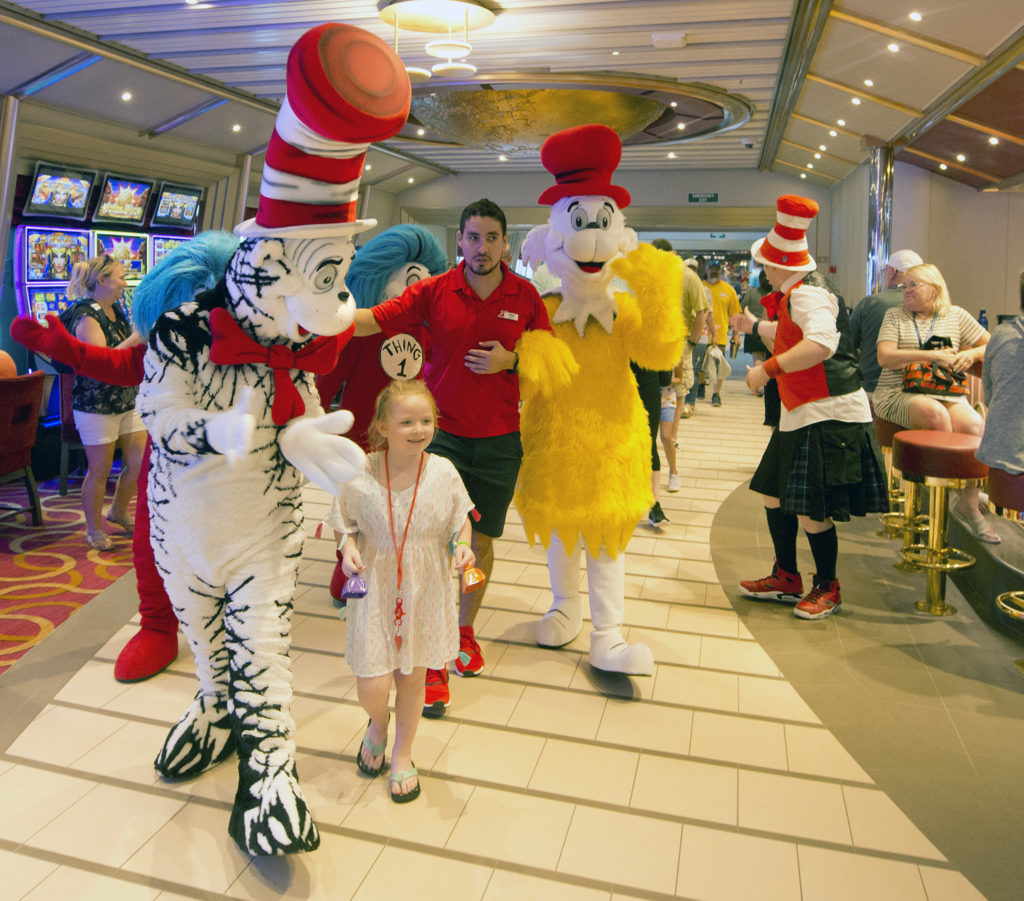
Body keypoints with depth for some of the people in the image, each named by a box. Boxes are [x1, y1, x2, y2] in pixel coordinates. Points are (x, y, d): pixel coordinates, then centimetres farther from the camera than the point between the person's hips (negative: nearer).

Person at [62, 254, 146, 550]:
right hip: (96, 405, -8)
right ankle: (94, 529, 21)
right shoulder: (87, 316, -16)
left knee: (141, 462, 8)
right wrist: (136, 338, -28)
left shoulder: (116, 309, 10)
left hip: (127, 400, 8)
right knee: (99, 470, 3)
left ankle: (118, 513, 31)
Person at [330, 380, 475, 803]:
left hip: (424, 590, 1)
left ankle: (402, 754, 40)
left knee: (413, 676, 14)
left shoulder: (443, 473, -10)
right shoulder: (359, 475, -13)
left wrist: (462, 545, -13)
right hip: (375, 588, -1)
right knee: (371, 686, -2)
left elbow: (461, 519, 5)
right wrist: (348, 547, -16)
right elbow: (346, 524, 3)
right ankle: (378, 725, 37)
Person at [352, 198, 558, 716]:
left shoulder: (525, 296, 1)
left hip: (498, 439, 2)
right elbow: (372, 320, -9)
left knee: (481, 539, 13)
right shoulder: (434, 291, -3)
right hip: (442, 433, -2)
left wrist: (510, 360, -12)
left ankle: (465, 632, 37)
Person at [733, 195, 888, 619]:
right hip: (802, 416, 11)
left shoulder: (806, 295, -16)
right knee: (774, 495, 13)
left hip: (828, 417, -11)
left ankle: (828, 589, 14)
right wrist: (754, 325, 52)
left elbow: (821, 342, -36)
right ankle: (786, 579, 26)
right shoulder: (794, 297, 16)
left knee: (810, 510, -6)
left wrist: (768, 369, -32)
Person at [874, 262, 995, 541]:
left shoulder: (956, 316, 15)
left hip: (947, 392, 3)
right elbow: (885, 358, -8)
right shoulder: (895, 316, 8)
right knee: (935, 413, -36)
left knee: (976, 425, -27)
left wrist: (972, 354, -4)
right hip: (899, 393, -3)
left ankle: (968, 503, -11)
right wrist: (931, 355, -14)